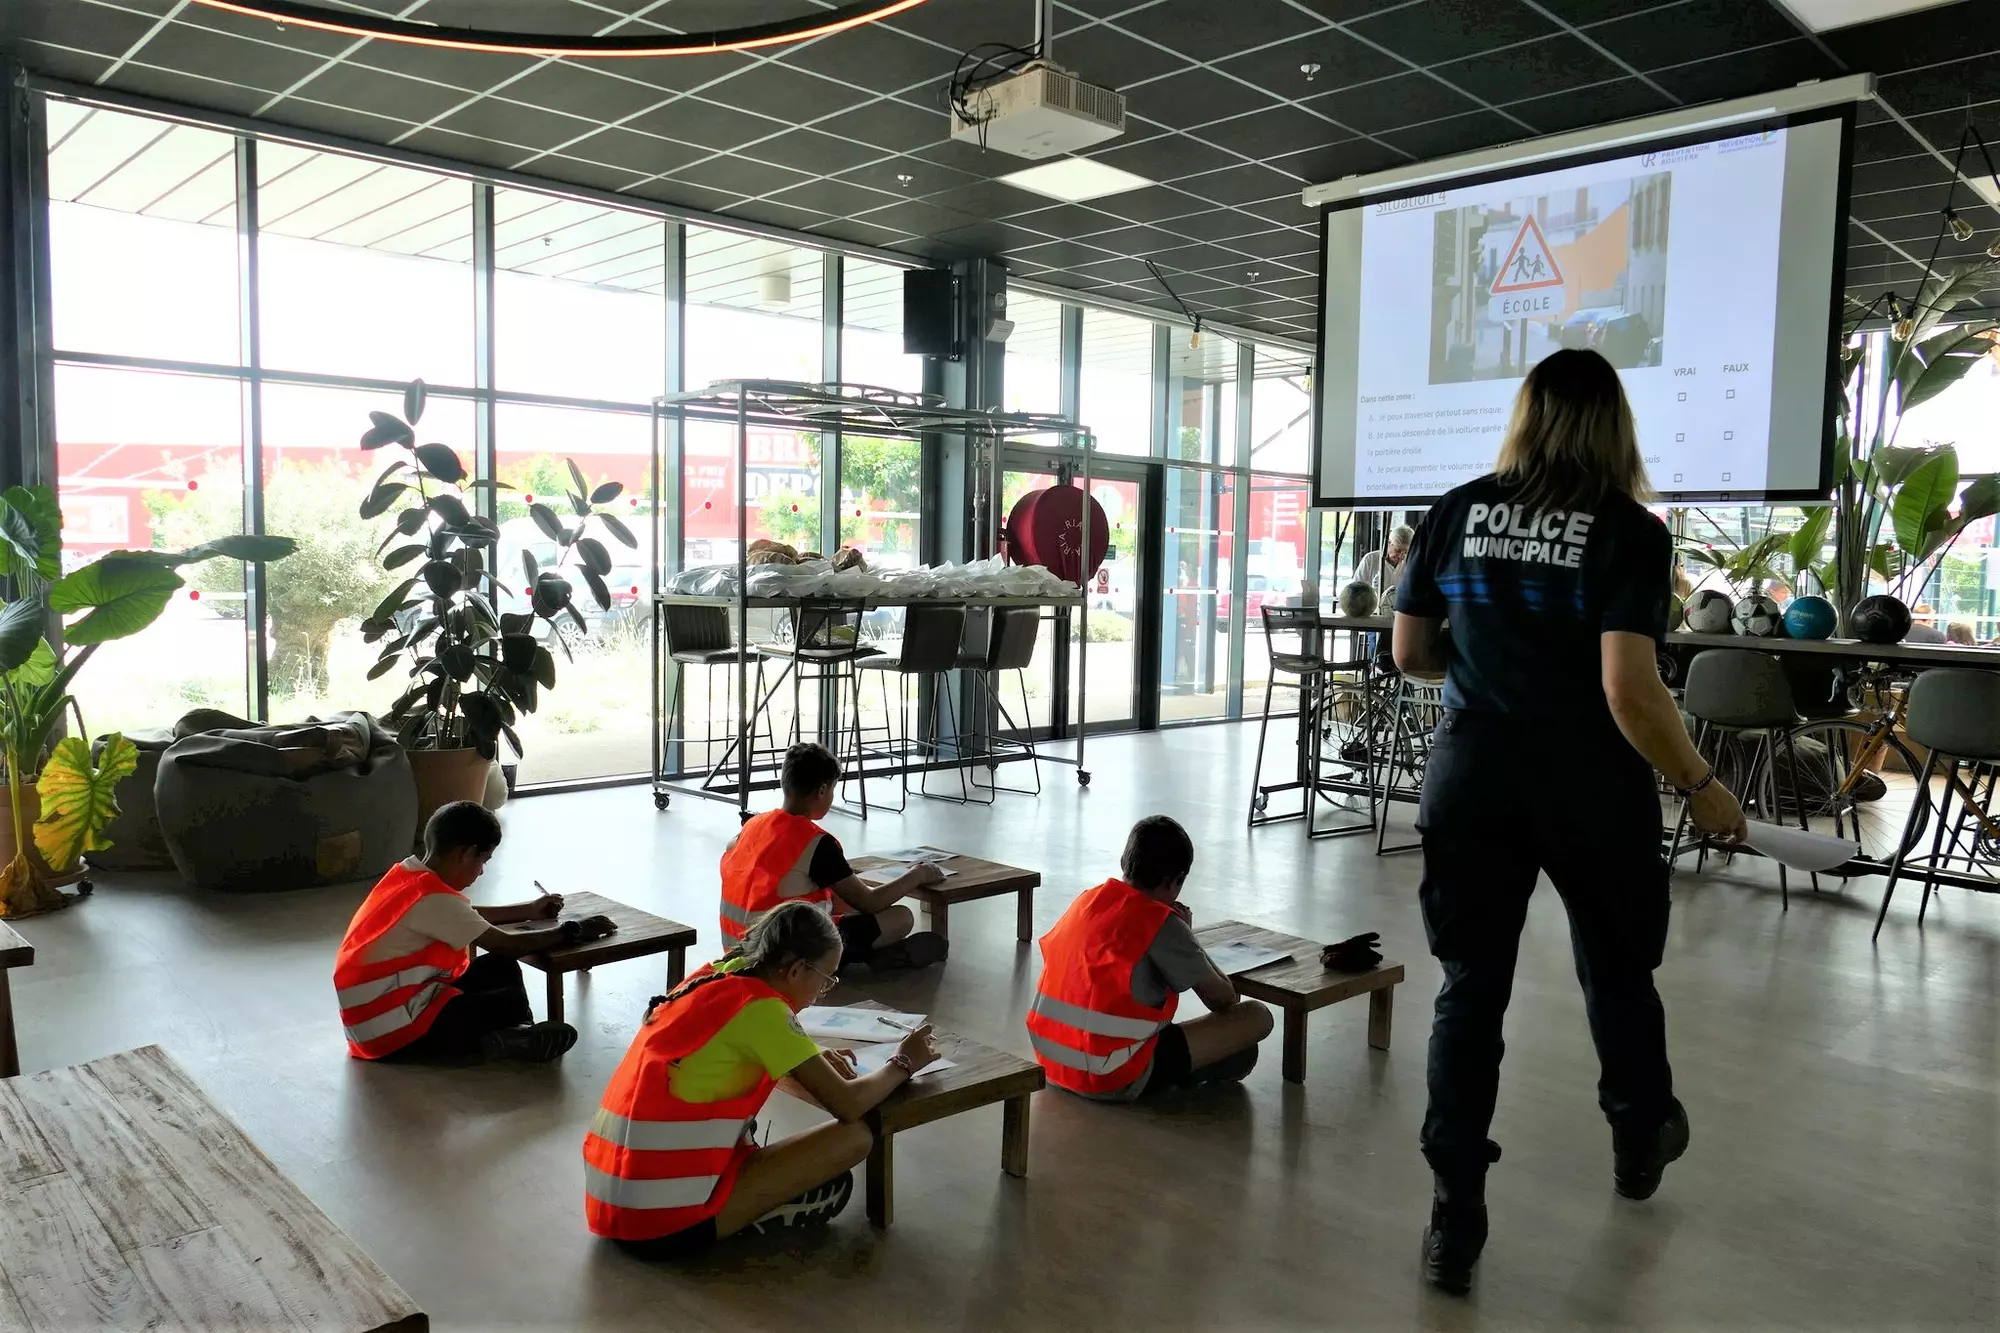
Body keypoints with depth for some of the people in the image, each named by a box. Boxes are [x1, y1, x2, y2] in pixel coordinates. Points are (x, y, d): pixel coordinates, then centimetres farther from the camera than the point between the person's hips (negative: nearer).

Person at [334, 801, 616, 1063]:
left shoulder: (410, 875, 5)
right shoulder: (434, 898, -23)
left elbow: (467, 916, 24)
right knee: (511, 1004, -16)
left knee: (501, 970, 8)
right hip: (391, 1028, -10)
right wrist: (572, 931, -7)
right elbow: (506, 946, -18)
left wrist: (529, 910, 26)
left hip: (380, 1007, 10)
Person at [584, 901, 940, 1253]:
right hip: (662, 1220, -9)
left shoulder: (711, 980, 9)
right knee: (854, 1137, -6)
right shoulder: (761, 1007, -13)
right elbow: (848, 1104, -11)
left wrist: (811, 1061, 15)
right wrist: (903, 1063, 8)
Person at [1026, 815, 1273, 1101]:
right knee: (1257, 1017, -2)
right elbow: (1223, 999, 1)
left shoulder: (1089, 899, 6)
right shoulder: (1162, 924, -14)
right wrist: (1185, 935, 13)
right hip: (1115, 1079, -8)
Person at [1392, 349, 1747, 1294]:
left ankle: (1454, 1216, 11)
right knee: (1616, 969, 22)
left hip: (1473, 777, 2)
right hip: (1588, 787, -2)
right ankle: (1640, 1140, 47)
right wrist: (1701, 787, -4)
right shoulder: (1631, 532, -10)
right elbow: (1630, 694, -18)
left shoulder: (1456, 512, 1)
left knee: (1471, 985, 9)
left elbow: (1409, 654, 7)